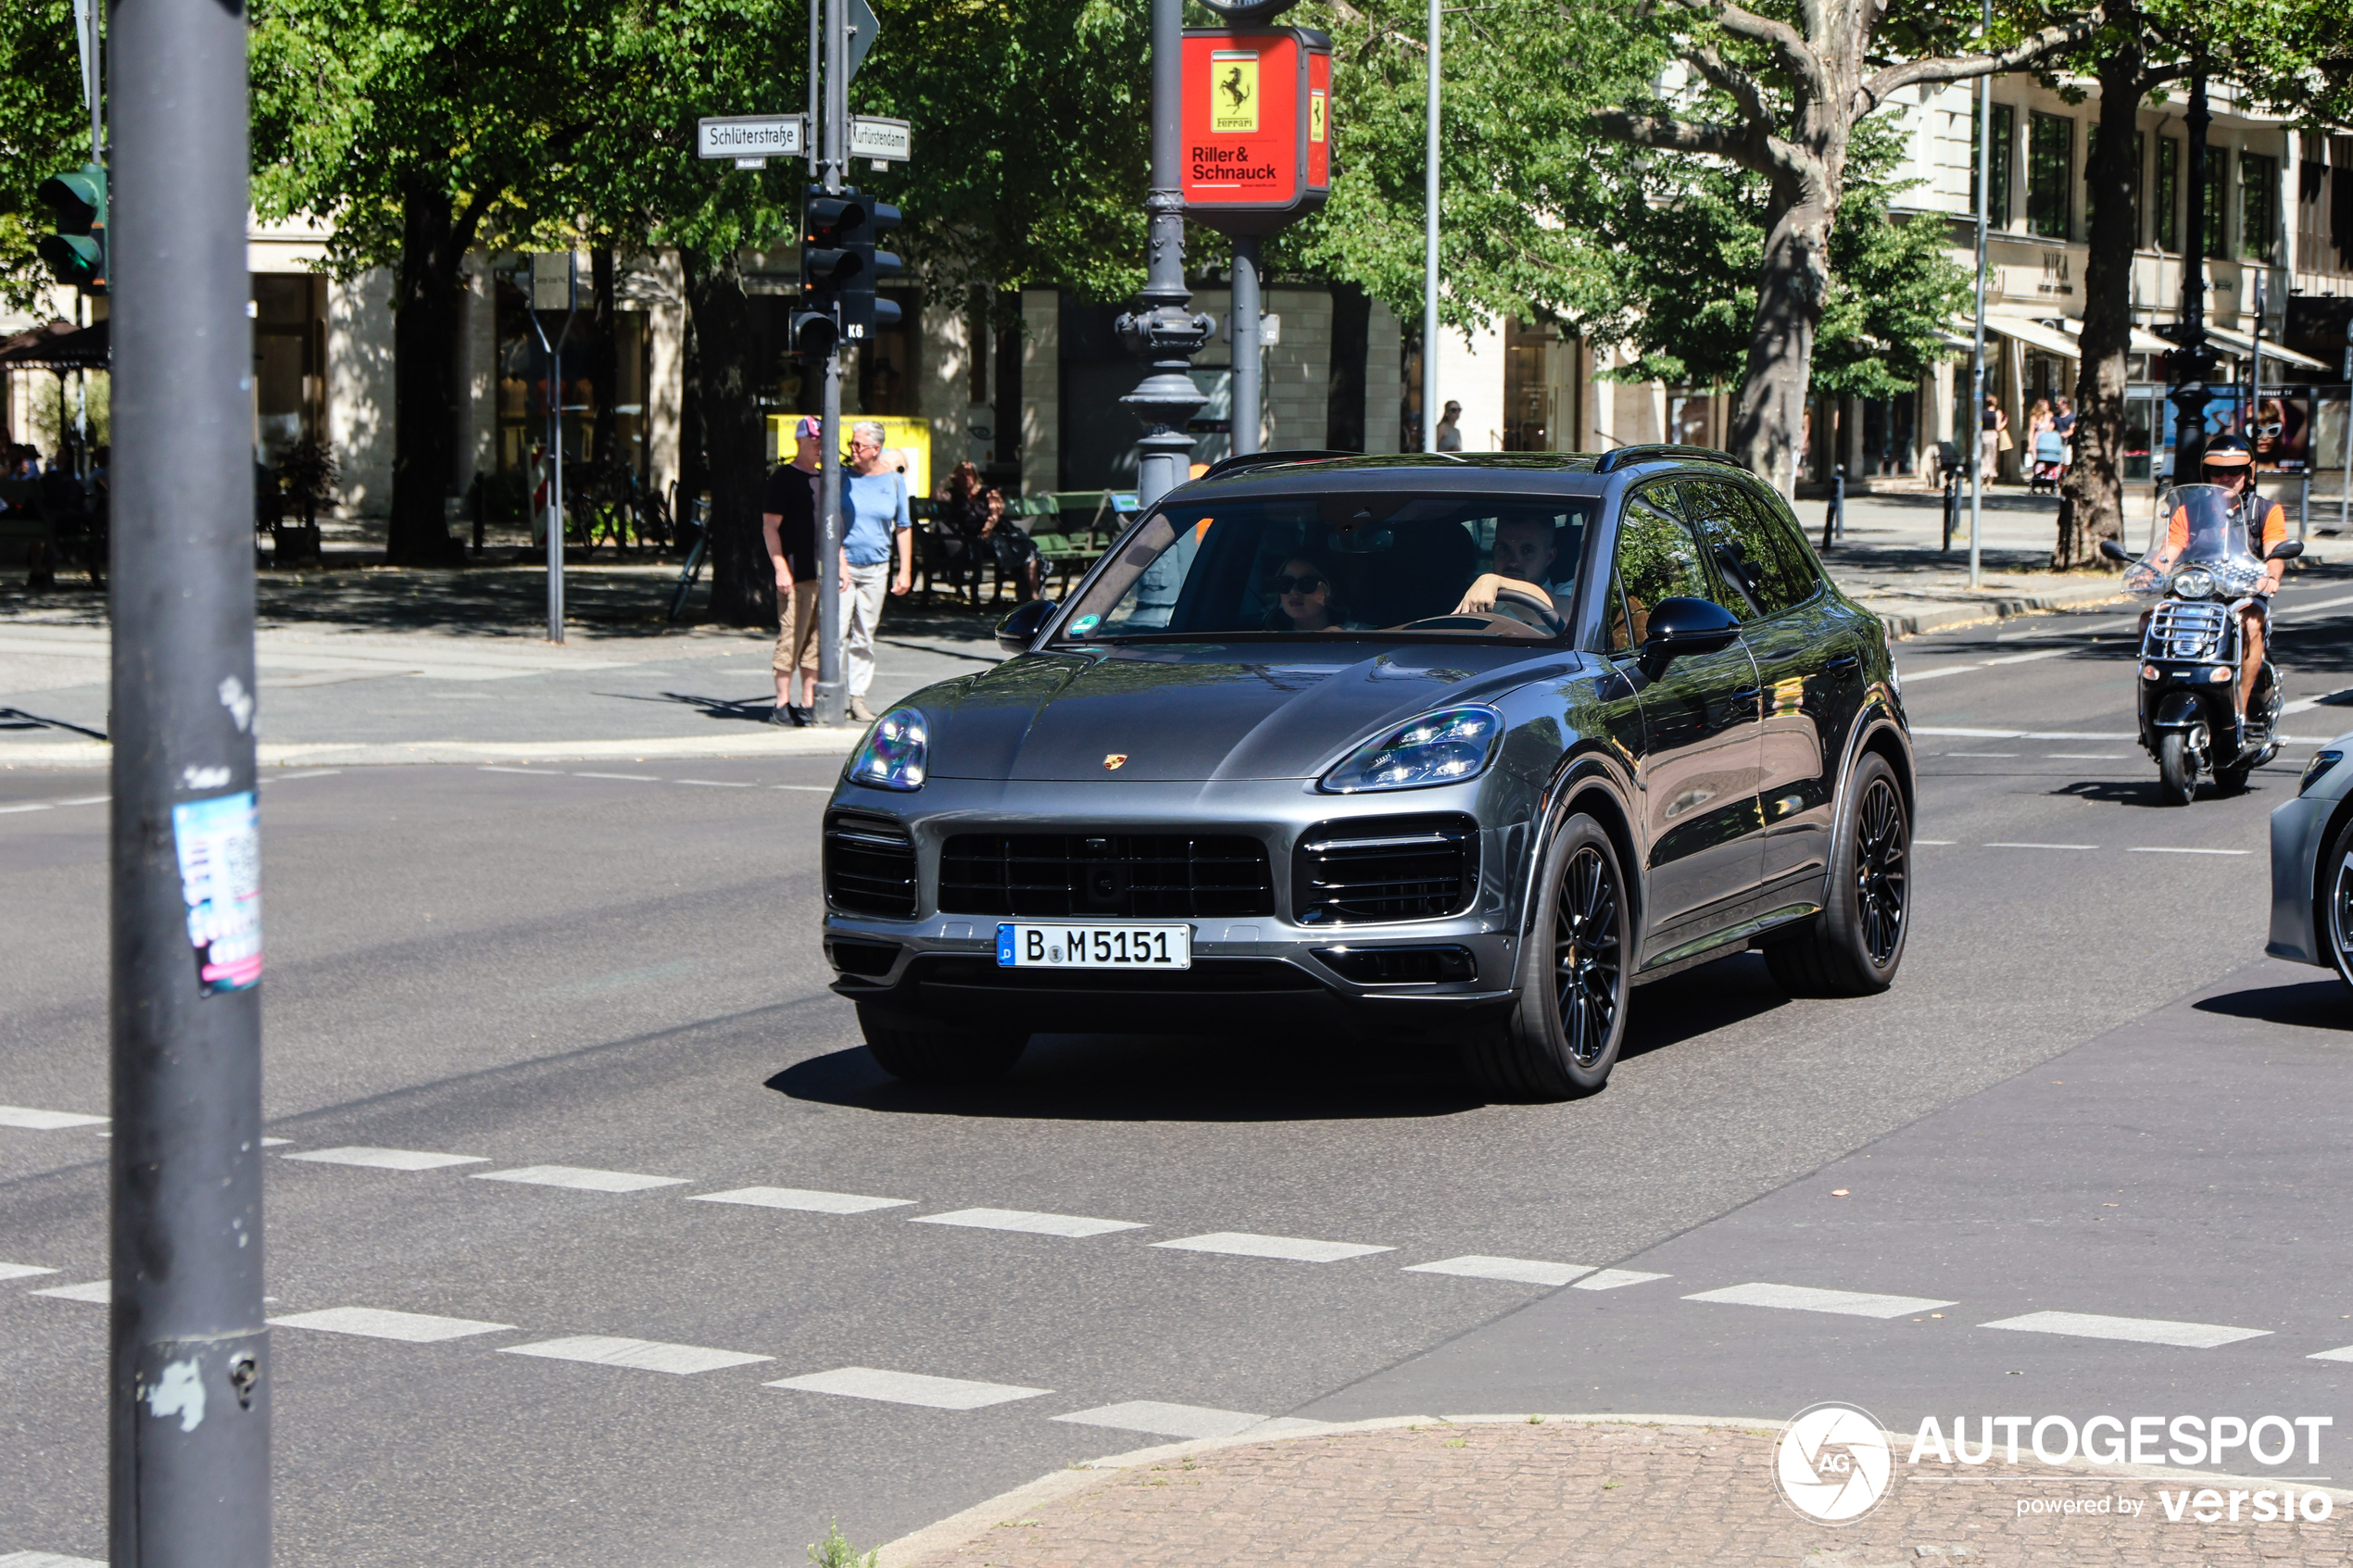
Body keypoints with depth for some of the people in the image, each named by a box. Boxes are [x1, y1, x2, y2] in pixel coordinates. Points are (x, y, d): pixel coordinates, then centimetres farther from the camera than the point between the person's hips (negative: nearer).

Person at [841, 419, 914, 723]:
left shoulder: (894, 481, 7)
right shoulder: (843, 478, 0)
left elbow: (903, 527, 11)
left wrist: (905, 571, 7)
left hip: (876, 569, 2)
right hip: (843, 566, -2)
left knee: (865, 637, 6)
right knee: (837, 632, -10)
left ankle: (858, 697, 11)